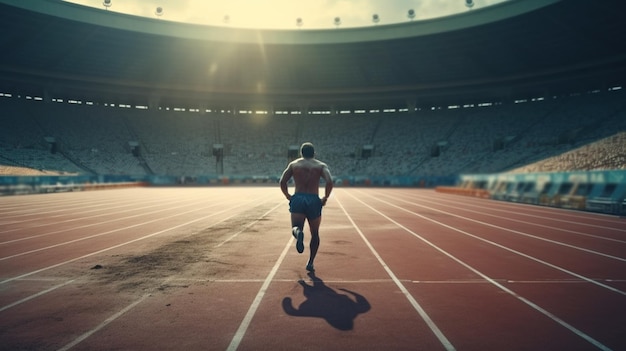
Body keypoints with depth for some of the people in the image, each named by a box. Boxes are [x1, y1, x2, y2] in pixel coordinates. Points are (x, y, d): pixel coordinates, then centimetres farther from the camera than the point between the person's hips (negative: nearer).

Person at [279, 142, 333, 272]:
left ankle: (298, 233, -42)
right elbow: (329, 182, -9)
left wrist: (288, 197, 13)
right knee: (315, 234, 17)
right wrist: (325, 198, 2)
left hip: (297, 199, 0)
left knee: (296, 227, -6)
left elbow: (282, 182, 2)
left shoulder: (293, 164, 13)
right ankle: (310, 263, 16)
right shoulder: (321, 165, 9)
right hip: (314, 201, 0)